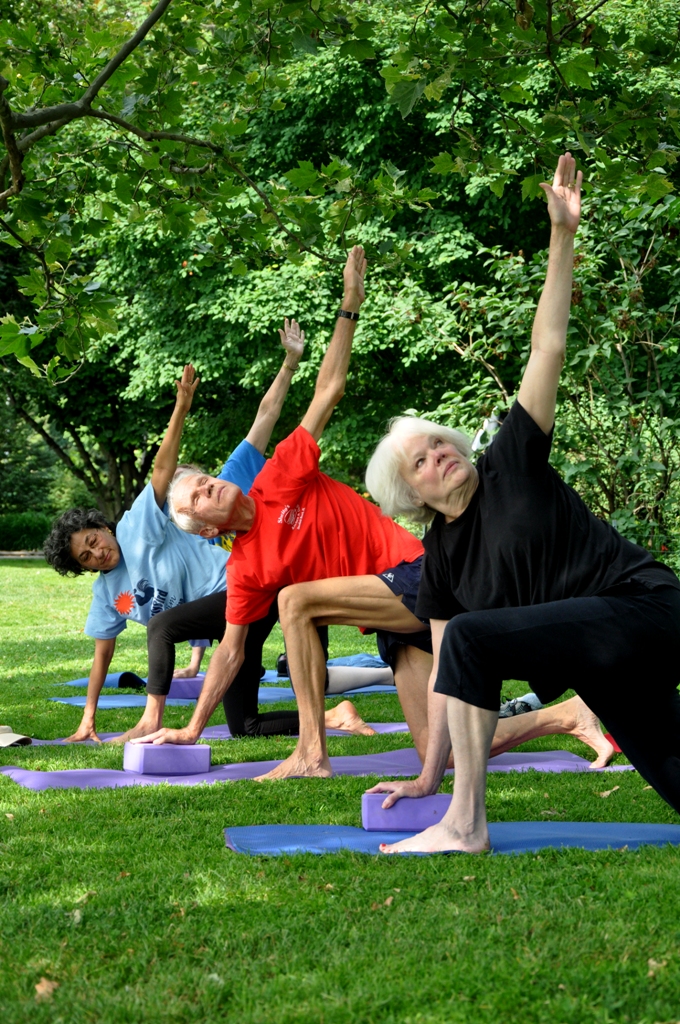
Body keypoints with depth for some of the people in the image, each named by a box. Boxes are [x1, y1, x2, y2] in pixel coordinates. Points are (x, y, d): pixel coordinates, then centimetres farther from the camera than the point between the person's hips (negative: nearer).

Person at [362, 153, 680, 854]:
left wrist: (562, 237, -13)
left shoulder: (510, 466, -3)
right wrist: (428, 777, 10)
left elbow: (549, 349, -7)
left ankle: (466, 825, -17)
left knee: (471, 638, -22)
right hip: (599, 666, 8)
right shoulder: (440, 556, 11)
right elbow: (445, 674, 12)